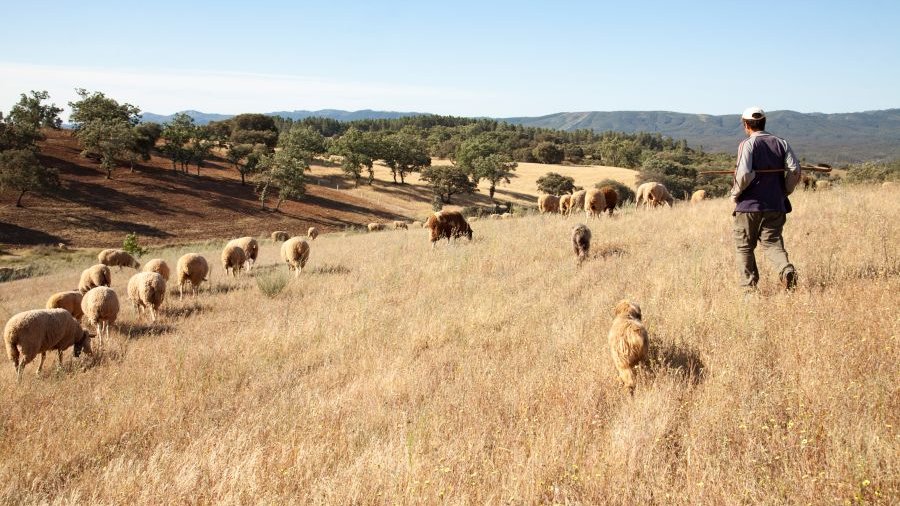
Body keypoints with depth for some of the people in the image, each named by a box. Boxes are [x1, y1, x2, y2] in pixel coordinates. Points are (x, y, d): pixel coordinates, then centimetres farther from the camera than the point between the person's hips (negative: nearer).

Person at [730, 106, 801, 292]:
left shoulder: (747, 144, -8)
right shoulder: (781, 143, 7)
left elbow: (744, 174, -19)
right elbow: (795, 170, -1)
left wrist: (735, 194, -5)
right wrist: (784, 192, 11)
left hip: (749, 205, -4)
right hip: (775, 205, 4)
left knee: (744, 247, 8)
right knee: (772, 242, 9)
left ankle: (749, 287, 8)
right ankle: (786, 269, -18)